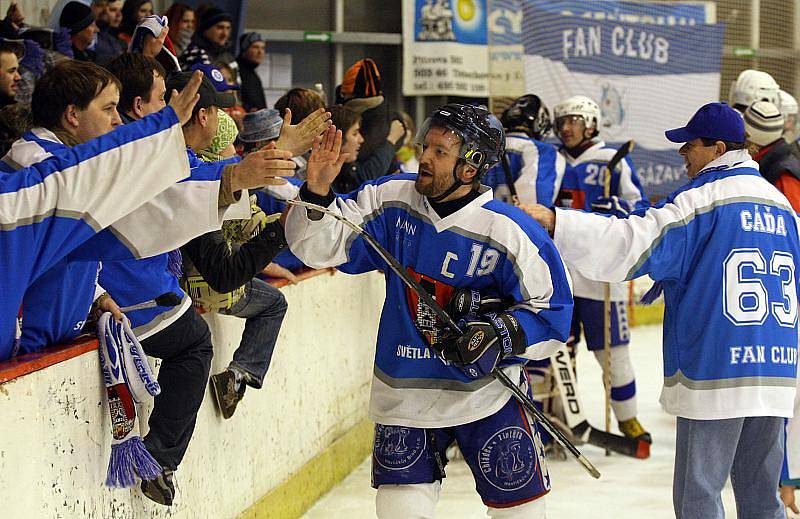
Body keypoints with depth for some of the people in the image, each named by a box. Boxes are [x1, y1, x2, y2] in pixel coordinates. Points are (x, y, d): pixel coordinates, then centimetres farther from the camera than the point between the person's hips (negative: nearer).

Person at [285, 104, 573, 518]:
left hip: (485, 389, -2)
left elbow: (551, 313, -8)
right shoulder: (392, 201, -6)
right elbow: (321, 247, -8)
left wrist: (501, 335, -23)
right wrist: (317, 193, -25)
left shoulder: (511, 233, -15)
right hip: (403, 391, 2)